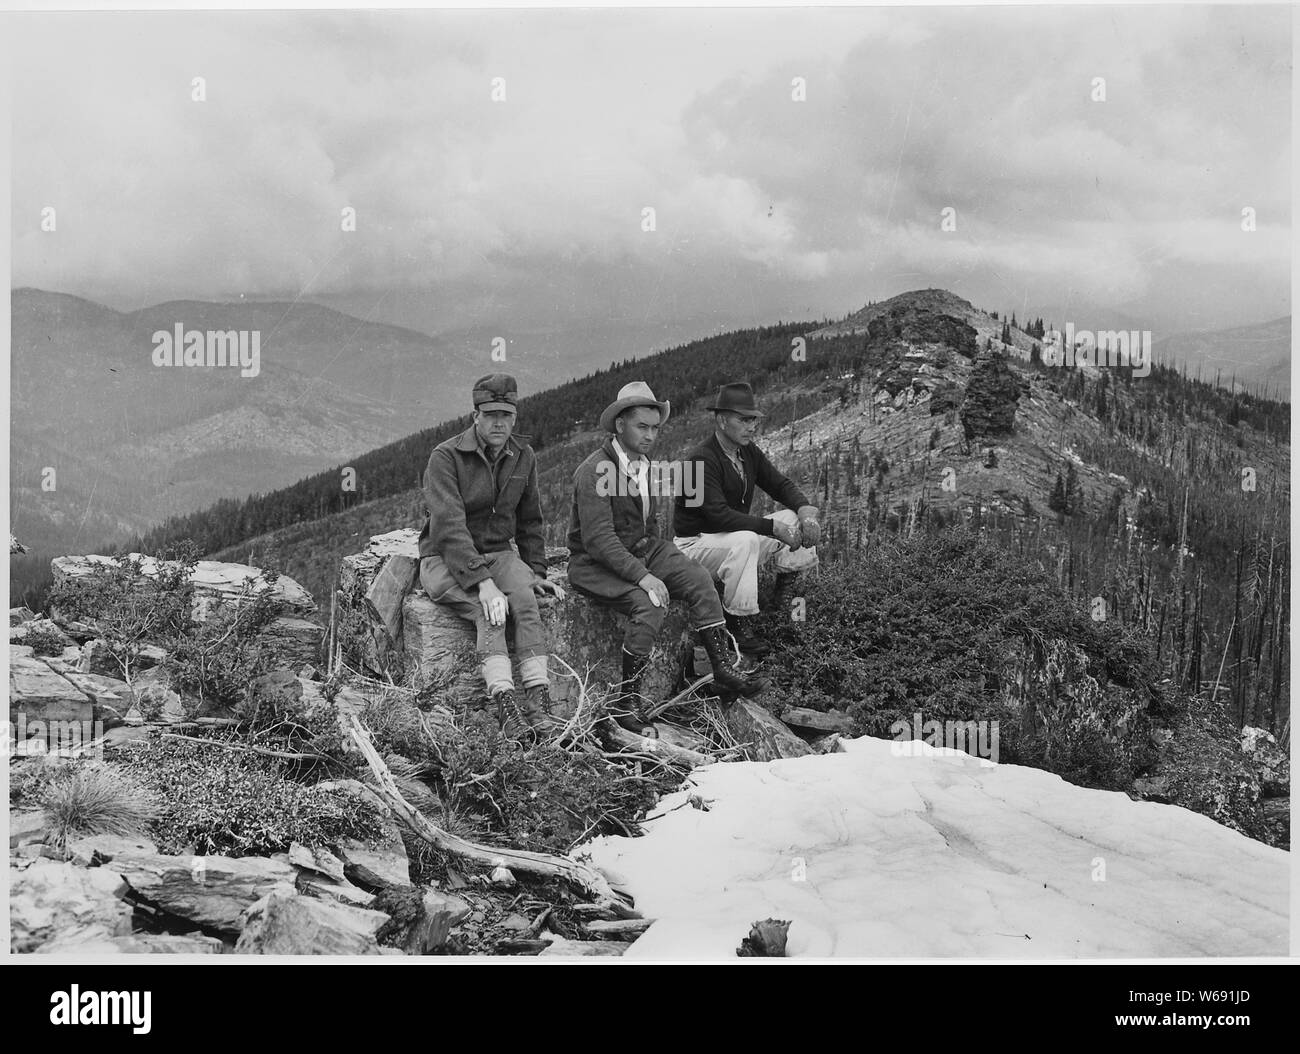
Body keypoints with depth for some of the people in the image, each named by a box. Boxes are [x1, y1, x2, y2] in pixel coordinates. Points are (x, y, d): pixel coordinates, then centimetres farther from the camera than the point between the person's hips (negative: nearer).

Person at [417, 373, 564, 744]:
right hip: (445, 560, -4)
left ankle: (539, 703, -38)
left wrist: (536, 572, 7)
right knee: (489, 609, -33)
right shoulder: (446, 457, -14)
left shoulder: (523, 458, 6)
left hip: (497, 554, 4)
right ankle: (506, 704, -42)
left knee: (525, 596, -28)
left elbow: (530, 522, 19)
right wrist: (482, 582, -33)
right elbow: (449, 525, -24)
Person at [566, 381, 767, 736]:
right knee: (648, 605, -31)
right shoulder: (595, 471, -18)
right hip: (595, 563, -8)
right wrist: (642, 575, -31)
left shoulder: (642, 465, 9)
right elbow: (598, 539, -24)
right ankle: (625, 701, -20)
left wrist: (666, 558, 4)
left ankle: (722, 672, -11)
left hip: (641, 550, 8)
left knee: (699, 579, -13)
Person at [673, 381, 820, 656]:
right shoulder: (702, 460, -24)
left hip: (736, 538, 8)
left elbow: (780, 485, 9)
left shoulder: (748, 452, 3)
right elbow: (719, 515, -32)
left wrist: (806, 511, -13)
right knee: (744, 541, -39)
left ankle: (784, 595, 3)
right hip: (695, 543, -8)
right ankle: (737, 626, -28)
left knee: (795, 519, -5)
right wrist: (772, 527, -34)